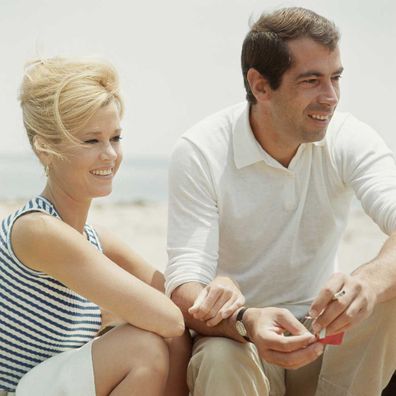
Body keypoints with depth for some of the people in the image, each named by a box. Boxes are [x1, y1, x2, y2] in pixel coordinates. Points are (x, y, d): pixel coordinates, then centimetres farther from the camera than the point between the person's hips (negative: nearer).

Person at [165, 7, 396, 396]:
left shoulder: (349, 138, -9)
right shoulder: (199, 153, -16)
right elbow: (184, 285, -22)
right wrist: (246, 322, -45)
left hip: (323, 331, 3)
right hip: (236, 333, -3)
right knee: (221, 363, -36)